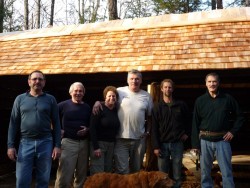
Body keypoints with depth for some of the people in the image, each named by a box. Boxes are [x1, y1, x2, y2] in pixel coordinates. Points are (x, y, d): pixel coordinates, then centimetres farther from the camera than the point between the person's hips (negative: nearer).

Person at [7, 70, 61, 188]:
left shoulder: (50, 99, 5)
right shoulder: (20, 99, 7)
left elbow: (56, 123, 3)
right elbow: (13, 123, 6)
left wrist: (57, 145, -3)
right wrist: (11, 145, -1)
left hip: (45, 143, 0)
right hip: (25, 143, 0)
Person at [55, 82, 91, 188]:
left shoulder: (87, 107, 11)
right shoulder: (63, 105, -3)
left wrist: (87, 130, -3)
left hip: (84, 143, 5)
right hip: (68, 142, -4)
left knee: (82, 174, 14)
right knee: (64, 175, -6)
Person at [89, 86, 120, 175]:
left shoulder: (116, 110, 7)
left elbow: (116, 128, 11)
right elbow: (92, 128, -13)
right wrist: (95, 147, -16)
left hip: (111, 144, 6)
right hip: (99, 143, -6)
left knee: (108, 171, 10)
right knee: (97, 173, -5)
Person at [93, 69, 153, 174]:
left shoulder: (146, 96, 7)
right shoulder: (120, 92, -2)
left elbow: (149, 116, 13)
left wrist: (147, 131, 5)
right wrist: (98, 102, -18)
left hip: (139, 138, 3)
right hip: (121, 138, -3)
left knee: (136, 168, 18)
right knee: (122, 169, 1)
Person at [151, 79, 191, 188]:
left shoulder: (181, 105, 4)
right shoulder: (157, 107, 1)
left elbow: (188, 120, 19)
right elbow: (154, 128, -3)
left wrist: (186, 133, 7)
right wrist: (156, 146, -8)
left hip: (177, 143, 0)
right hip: (163, 144, 0)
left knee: (177, 175, 7)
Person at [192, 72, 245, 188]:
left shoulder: (228, 99, 1)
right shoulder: (200, 100, 1)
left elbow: (239, 116, 11)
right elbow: (195, 123, 0)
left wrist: (233, 131, -1)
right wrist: (195, 144, -3)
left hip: (222, 140, -1)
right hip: (205, 140, 1)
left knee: (226, 171, 3)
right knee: (205, 171, 10)